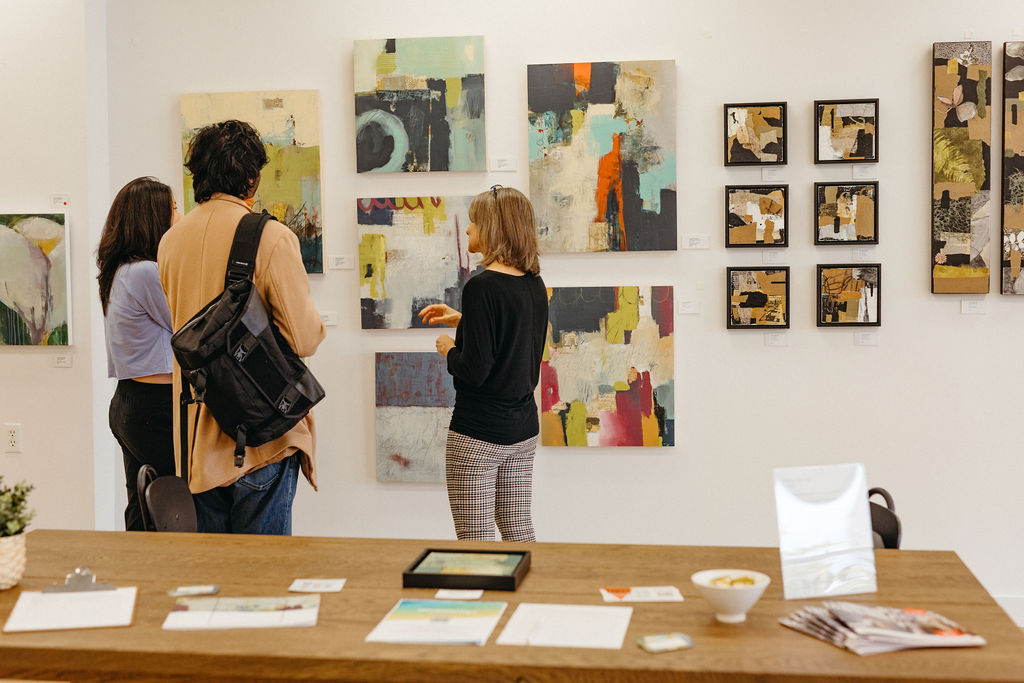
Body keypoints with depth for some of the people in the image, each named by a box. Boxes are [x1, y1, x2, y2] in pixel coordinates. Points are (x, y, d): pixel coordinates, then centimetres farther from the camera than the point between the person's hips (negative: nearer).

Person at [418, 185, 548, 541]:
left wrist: (448, 349, -2)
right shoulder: (535, 285, 5)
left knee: (475, 539, 1)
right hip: (524, 428, 8)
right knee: (518, 529, 16)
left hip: (478, 432, -8)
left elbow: (474, 370, -21)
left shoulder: (482, 286, -18)